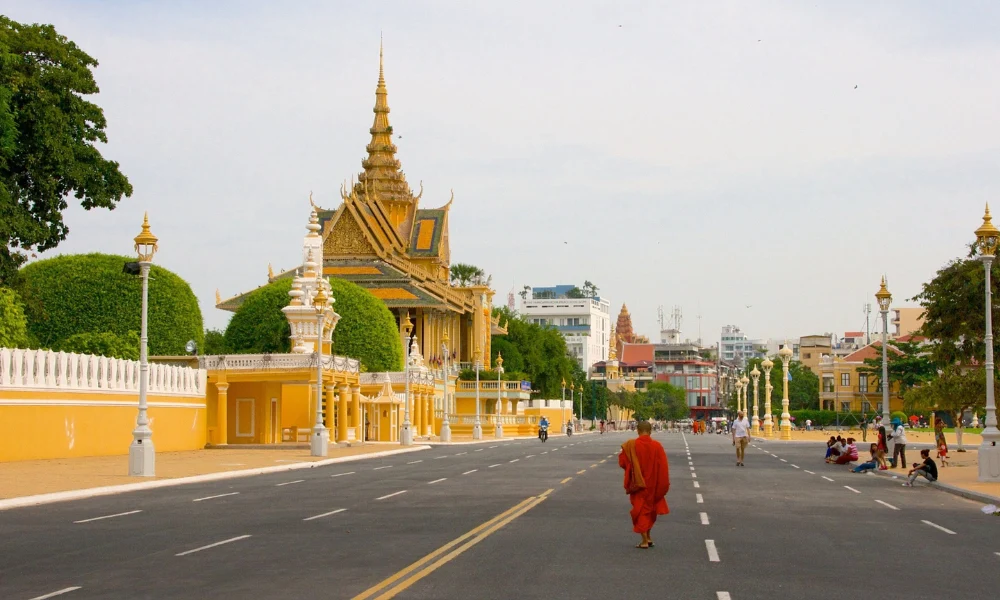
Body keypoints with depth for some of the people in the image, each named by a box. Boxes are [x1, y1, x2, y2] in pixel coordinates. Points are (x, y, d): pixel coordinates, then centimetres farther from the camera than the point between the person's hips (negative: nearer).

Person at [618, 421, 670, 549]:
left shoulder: (630, 445, -14)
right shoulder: (657, 446, -9)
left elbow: (622, 462, -8)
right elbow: (663, 467, -8)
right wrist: (663, 485, 0)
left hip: (638, 484, -2)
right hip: (653, 484, 2)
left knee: (641, 510, 8)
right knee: (650, 509, 21)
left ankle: (644, 541, 4)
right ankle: (648, 537, 26)